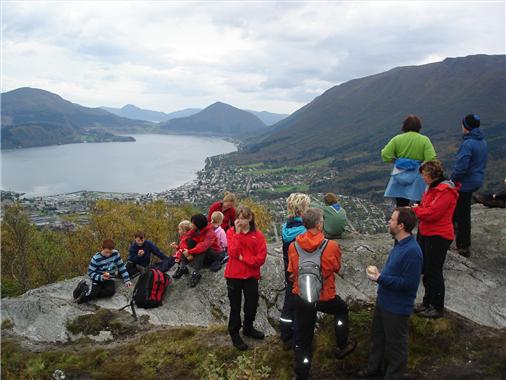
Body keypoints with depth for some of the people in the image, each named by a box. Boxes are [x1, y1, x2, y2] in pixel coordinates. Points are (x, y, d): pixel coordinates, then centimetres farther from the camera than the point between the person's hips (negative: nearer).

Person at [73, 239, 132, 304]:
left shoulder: (115, 254, -8)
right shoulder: (96, 258, -15)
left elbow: (121, 267, 0)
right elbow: (90, 272, -12)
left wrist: (127, 280, -5)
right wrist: (101, 277, -28)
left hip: (109, 279, 4)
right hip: (98, 279, -3)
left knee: (111, 292, -29)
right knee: (94, 292, -33)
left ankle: (89, 294, -20)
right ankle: (83, 287, -6)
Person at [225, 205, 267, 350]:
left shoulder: (257, 234, -5)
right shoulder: (231, 232, -4)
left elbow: (261, 257, -11)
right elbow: (233, 253, -19)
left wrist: (243, 258, -18)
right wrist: (237, 233, -23)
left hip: (251, 276, 1)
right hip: (234, 275, -1)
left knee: (252, 305, 13)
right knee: (235, 306, 9)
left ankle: (248, 328, 38)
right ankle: (234, 334, 26)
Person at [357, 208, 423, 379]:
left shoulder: (412, 251, -29)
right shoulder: (400, 243, 1)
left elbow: (410, 283, -28)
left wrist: (381, 279, -24)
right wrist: (380, 273, -1)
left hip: (397, 307, -9)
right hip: (383, 300, 9)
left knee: (395, 343, 12)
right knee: (378, 335, 25)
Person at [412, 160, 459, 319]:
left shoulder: (446, 191, -19)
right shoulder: (432, 187, 11)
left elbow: (432, 213, -25)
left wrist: (415, 209, -11)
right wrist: (417, 209, -1)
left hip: (438, 236, -10)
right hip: (426, 233, 10)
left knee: (433, 273, 1)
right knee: (426, 270, 18)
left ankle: (437, 308, 15)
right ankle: (427, 303, 33)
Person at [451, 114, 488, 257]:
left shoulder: (467, 144, -23)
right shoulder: (483, 142, 5)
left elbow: (461, 167, -26)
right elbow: (481, 163, 13)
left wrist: (452, 180, -12)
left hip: (465, 183, -8)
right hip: (477, 180, 8)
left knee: (462, 215, 3)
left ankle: (464, 248, 12)